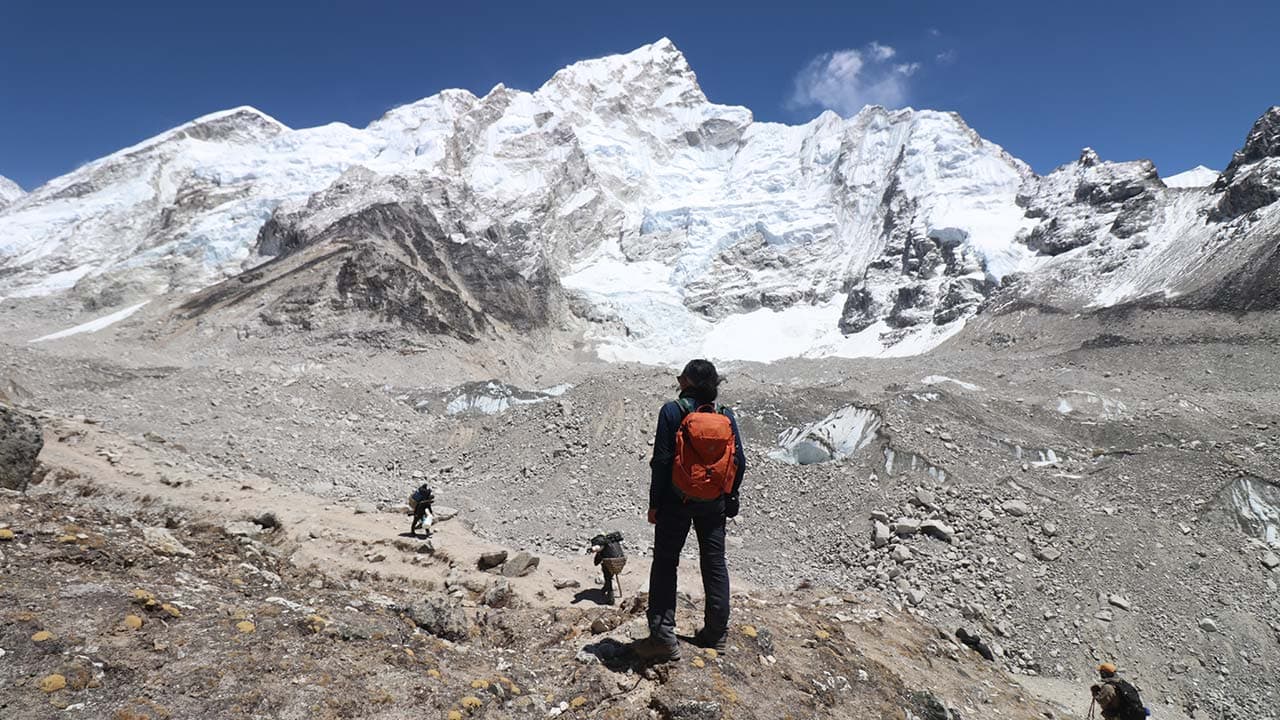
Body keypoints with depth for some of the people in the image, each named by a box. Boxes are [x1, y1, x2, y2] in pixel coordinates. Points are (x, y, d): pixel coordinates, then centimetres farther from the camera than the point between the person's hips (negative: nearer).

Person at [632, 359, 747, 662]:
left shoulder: (672, 411, -12)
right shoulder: (726, 415, 0)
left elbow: (661, 460, -13)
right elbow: (740, 461, 1)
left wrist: (654, 503, -6)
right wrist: (730, 496, 13)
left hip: (677, 500, -3)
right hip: (714, 503, 4)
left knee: (665, 562, 7)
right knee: (715, 563, 15)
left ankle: (663, 635, 4)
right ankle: (716, 632, 24)